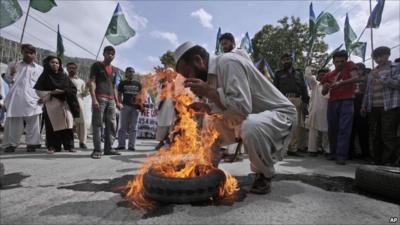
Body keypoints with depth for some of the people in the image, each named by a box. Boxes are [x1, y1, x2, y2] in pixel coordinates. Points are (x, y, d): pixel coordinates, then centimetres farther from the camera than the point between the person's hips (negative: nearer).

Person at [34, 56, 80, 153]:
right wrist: (51, 93, -12)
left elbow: (73, 88, 10)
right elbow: (38, 90, 1)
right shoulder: (45, 76, 6)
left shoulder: (64, 76, 14)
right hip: (51, 104, -2)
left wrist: (64, 91, -8)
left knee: (67, 125, -3)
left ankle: (69, 145, 1)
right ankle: (52, 147, 3)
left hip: (64, 104, 2)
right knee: (52, 126, -4)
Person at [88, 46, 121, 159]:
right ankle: (97, 150, -5)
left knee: (111, 125, 4)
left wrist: (117, 101, 15)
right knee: (97, 124, -7)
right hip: (99, 98, -6)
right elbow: (91, 82, -4)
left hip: (111, 100, 6)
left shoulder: (114, 70, 22)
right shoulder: (97, 65, 6)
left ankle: (108, 148, 11)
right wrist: (94, 99, -16)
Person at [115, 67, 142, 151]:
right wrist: (119, 103, -12)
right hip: (125, 106, -1)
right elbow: (119, 94, 5)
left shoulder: (138, 84, 14)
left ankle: (131, 145, 7)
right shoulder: (122, 83, 10)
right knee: (123, 127, 0)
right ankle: (121, 144, 4)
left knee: (133, 127, 3)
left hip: (135, 107, 1)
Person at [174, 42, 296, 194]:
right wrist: (205, 108, -11)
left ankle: (264, 175, -10)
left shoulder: (228, 62, -24)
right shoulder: (212, 74, 2)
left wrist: (209, 92, -29)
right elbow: (226, 107, 5)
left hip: (279, 113, -8)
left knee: (250, 127, -38)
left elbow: (243, 107, -34)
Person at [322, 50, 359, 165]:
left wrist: (340, 83, -22)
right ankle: (333, 152, 15)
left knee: (344, 129, -10)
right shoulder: (328, 75, 17)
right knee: (332, 129, 5)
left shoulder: (350, 65, 10)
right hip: (332, 102, 4)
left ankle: (341, 155, -11)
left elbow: (355, 78, -8)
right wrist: (326, 87, -7)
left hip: (347, 101, -4)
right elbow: (324, 93, 16)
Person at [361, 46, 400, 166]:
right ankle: (379, 162, 10)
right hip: (373, 108, 5)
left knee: (389, 136, -11)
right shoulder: (372, 73, 22)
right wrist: (364, 105, 18)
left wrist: (380, 78, -13)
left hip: (390, 107, -5)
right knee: (375, 136, 3)